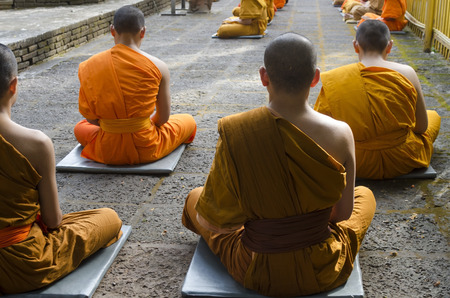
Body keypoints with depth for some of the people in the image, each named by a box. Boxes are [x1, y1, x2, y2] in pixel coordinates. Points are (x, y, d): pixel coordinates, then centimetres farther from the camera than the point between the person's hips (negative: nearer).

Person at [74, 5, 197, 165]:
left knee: (80, 127, 36)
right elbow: (164, 117, -4)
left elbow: (90, 117, -1)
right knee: (189, 121, 25)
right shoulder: (158, 67, -13)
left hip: (107, 151, 1)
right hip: (146, 150, -1)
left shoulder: (89, 66, -7)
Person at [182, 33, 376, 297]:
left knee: (195, 198, 28)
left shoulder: (234, 133, -23)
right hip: (324, 274, 1)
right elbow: (343, 212, -6)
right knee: (365, 194, 32)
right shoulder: (340, 134, -20)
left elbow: (214, 221, -16)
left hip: (257, 274, 0)